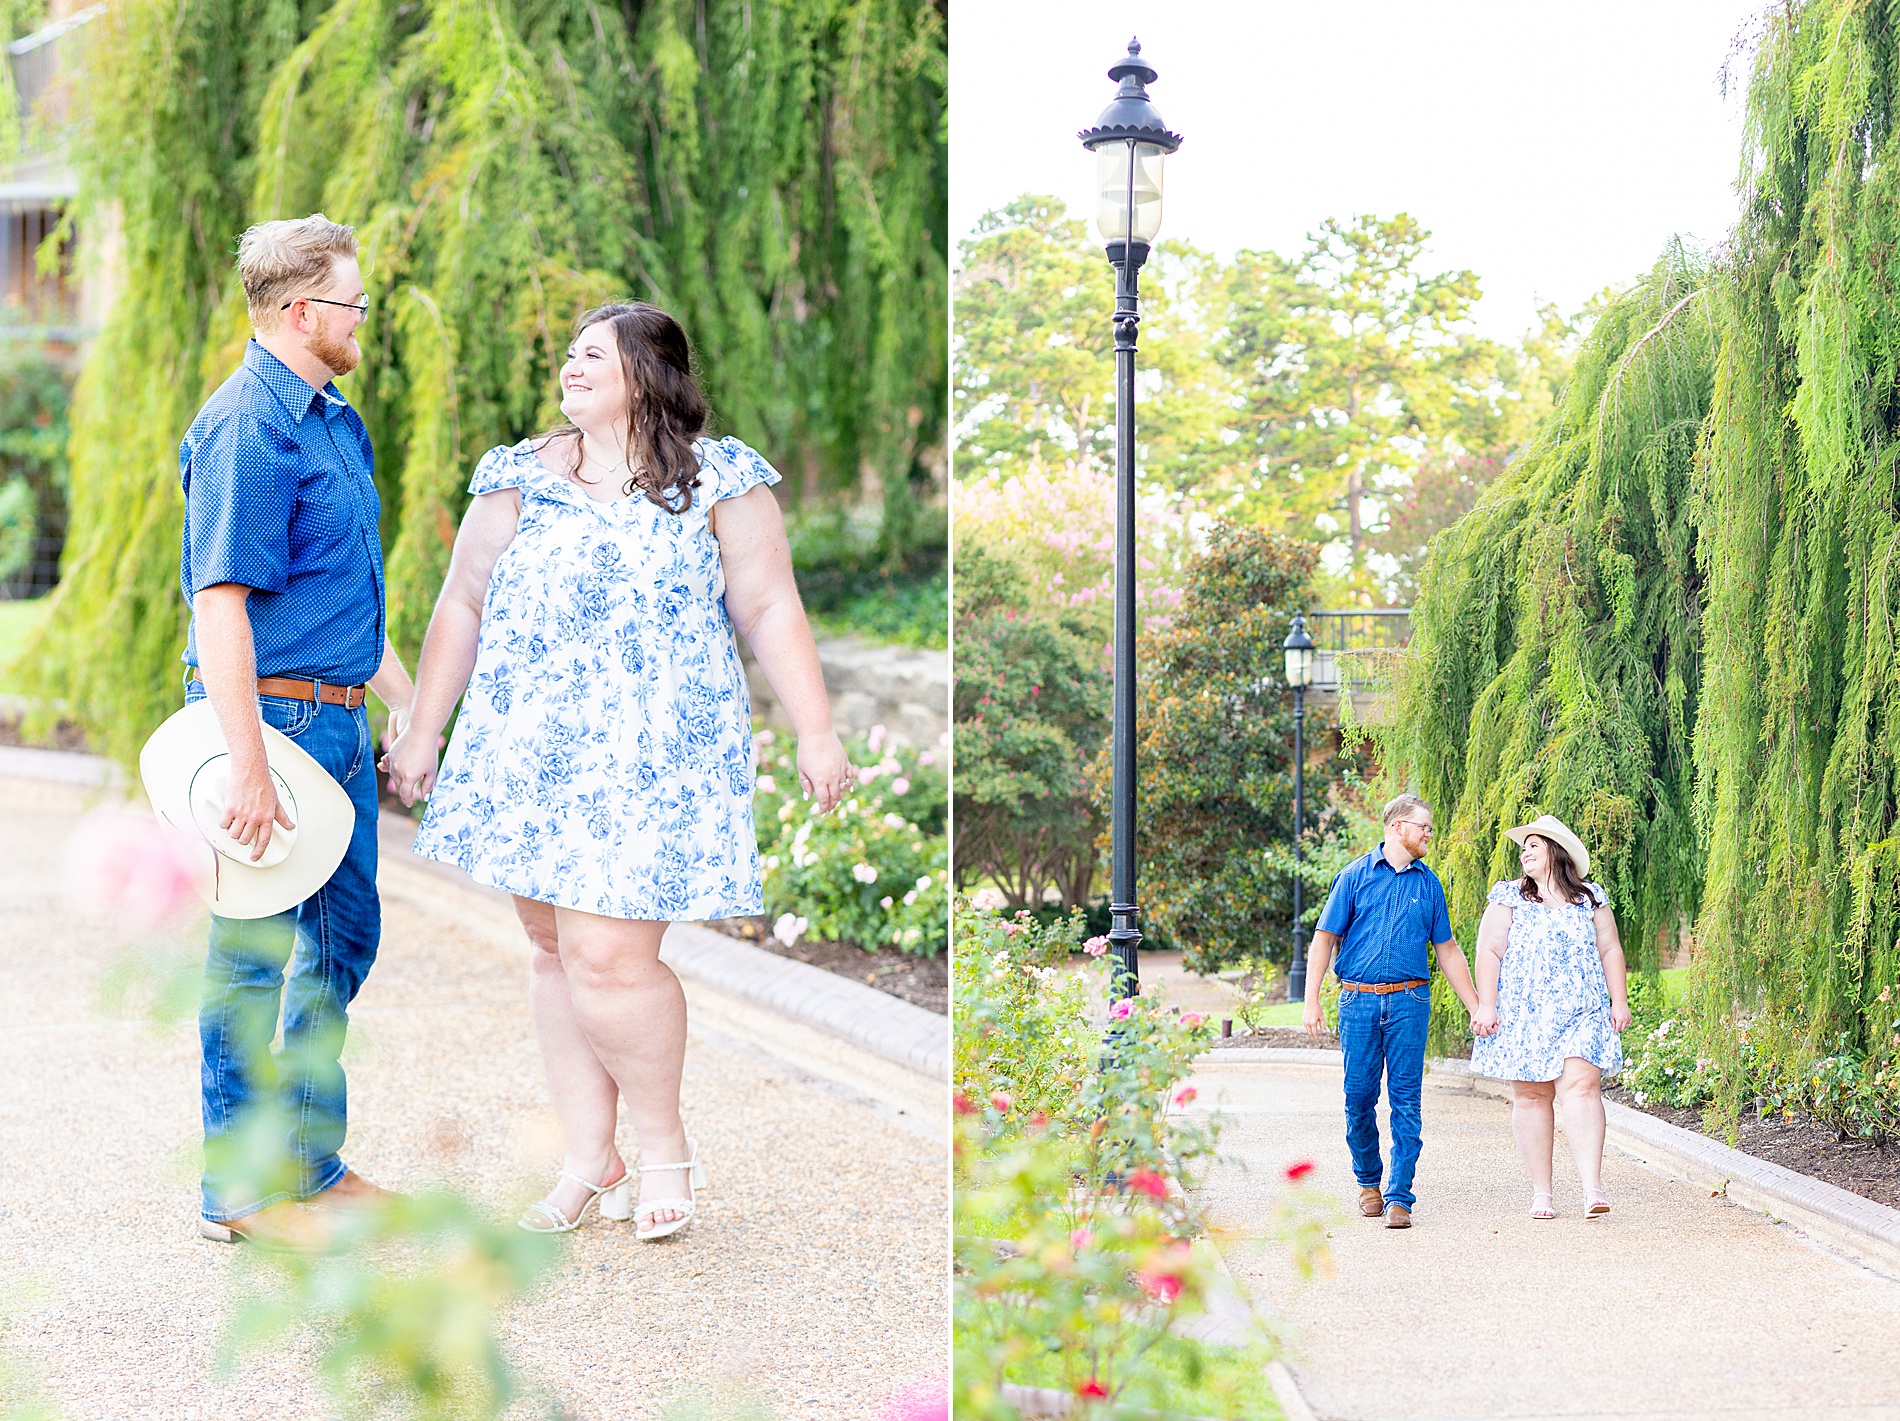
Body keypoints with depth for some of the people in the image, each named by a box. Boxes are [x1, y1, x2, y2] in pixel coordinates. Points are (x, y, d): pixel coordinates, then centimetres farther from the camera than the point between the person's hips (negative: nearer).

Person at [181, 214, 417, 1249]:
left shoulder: (333, 421, 14)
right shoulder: (246, 427, -17)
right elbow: (220, 604, -22)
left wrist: (414, 706, 25)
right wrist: (248, 767, -26)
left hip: (338, 718, 10)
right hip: (272, 714, -10)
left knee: (343, 933, 16)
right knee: (254, 953, -1)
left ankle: (310, 1162, 27)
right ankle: (238, 1190, 8)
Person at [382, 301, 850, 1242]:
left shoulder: (718, 481, 1)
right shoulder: (518, 479, 9)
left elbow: (770, 611, 1)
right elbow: (461, 607, 12)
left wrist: (815, 732, -4)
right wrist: (422, 734, 11)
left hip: (653, 761, -4)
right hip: (532, 756, 4)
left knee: (608, 956, -12)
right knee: (557, 951, 6)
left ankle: (663, 1141, 10)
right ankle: (587, 1159, 18)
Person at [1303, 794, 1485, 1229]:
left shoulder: (1428, 883, 12)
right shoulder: (1356, 876, 4)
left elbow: (1448, 951, 19)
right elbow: (1325, 937, 4)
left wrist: (1477, 1008, 16)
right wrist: (1312, 1001, -5)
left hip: (1409, 1002, 1)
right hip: (1359, 1001, -1)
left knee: (1406, 1099, -5)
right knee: (1359, 1097, 1)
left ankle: (1399, 1197, -3)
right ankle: (1368, 1183, 21)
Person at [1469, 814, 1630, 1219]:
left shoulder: (1590, 898, 12)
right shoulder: (1510, 898, 8)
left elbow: (1610, 950, 14)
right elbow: (1489, 952, 2)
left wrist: (1619, 1001, 6)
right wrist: (1486, 1004, -7)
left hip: (1580, 1013, 0)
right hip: (1522, 1014, 0)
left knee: (1581, 1085, -16)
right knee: (1531, 1095, -2)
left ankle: (1592, 1187, -23)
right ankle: (1541, 1192, 5)